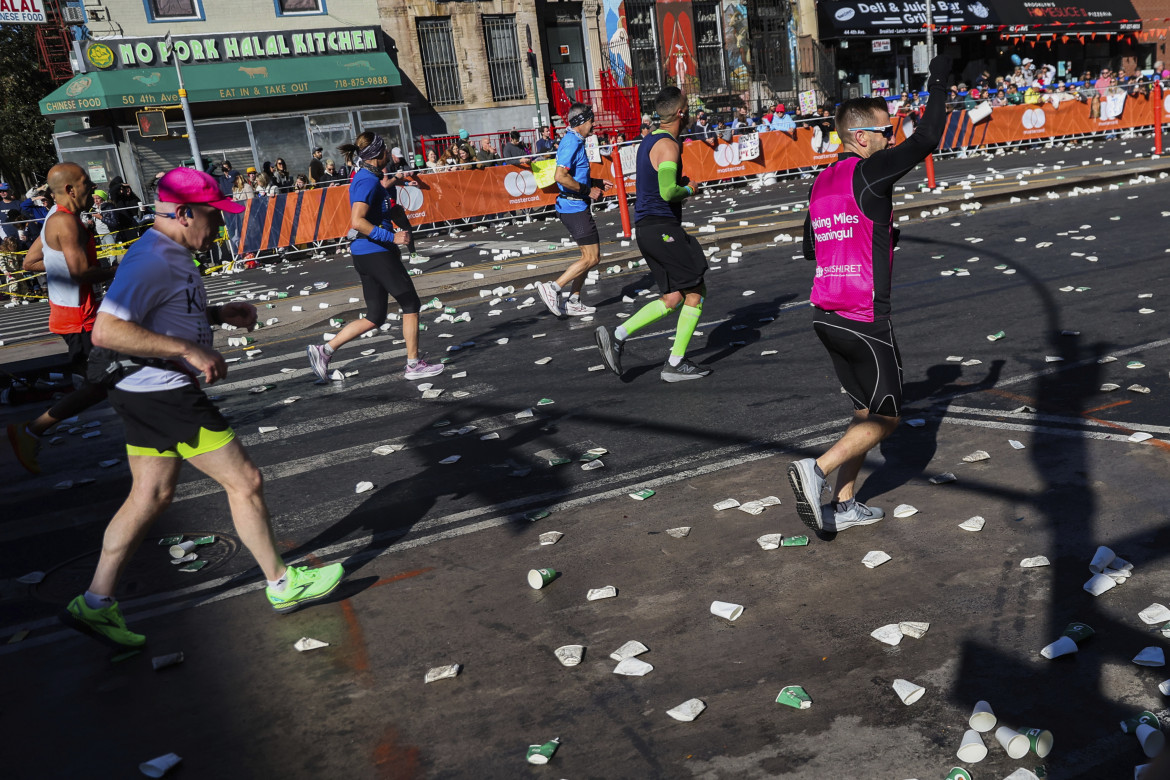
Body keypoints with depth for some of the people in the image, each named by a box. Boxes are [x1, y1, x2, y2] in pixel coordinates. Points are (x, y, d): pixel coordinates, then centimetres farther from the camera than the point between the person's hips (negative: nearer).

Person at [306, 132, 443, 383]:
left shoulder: (363, 176, 15)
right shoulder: (369, 181, -15)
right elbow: (357, 222, -25)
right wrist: (392, 237, -22)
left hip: (365, 254, 10)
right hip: (376, 252, -10)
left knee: (375, 317, 12)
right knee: (411, 304, 2)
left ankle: (324, 350, 10)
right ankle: (414, 364, 9)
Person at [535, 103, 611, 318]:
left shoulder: (574, 141, 16)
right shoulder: (572, 143, -16)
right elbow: (560, 176, -28)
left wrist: (595, 183, 19)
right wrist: (587, 191, -18)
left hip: (575, 207, 11)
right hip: (575, 207, -11)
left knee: (590, 255, 15)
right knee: (592, 258, -8)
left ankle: (573, 302, 18)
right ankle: (553, 288, -6)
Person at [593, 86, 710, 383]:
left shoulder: (649, 141, 17)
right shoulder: (667, 145, -14)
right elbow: (667, 192, -26)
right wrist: (689, 190, -7)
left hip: (646, 227, 10)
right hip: (662, 227, -10)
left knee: (673, 298, 11)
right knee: (696, 292, -1)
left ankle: (616, 337, 3)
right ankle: (675, 364, 1)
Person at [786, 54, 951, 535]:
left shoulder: (822, 182, 12)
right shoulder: (869, 172, -11)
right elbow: (926, 140, -12)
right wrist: (939, 82, 1)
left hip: (825, 316, 8)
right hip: (865, 320, -8)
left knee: (866, 412, 19)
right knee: (884, 418, 5)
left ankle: (843, 506, 19)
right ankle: (817, 470, -13)